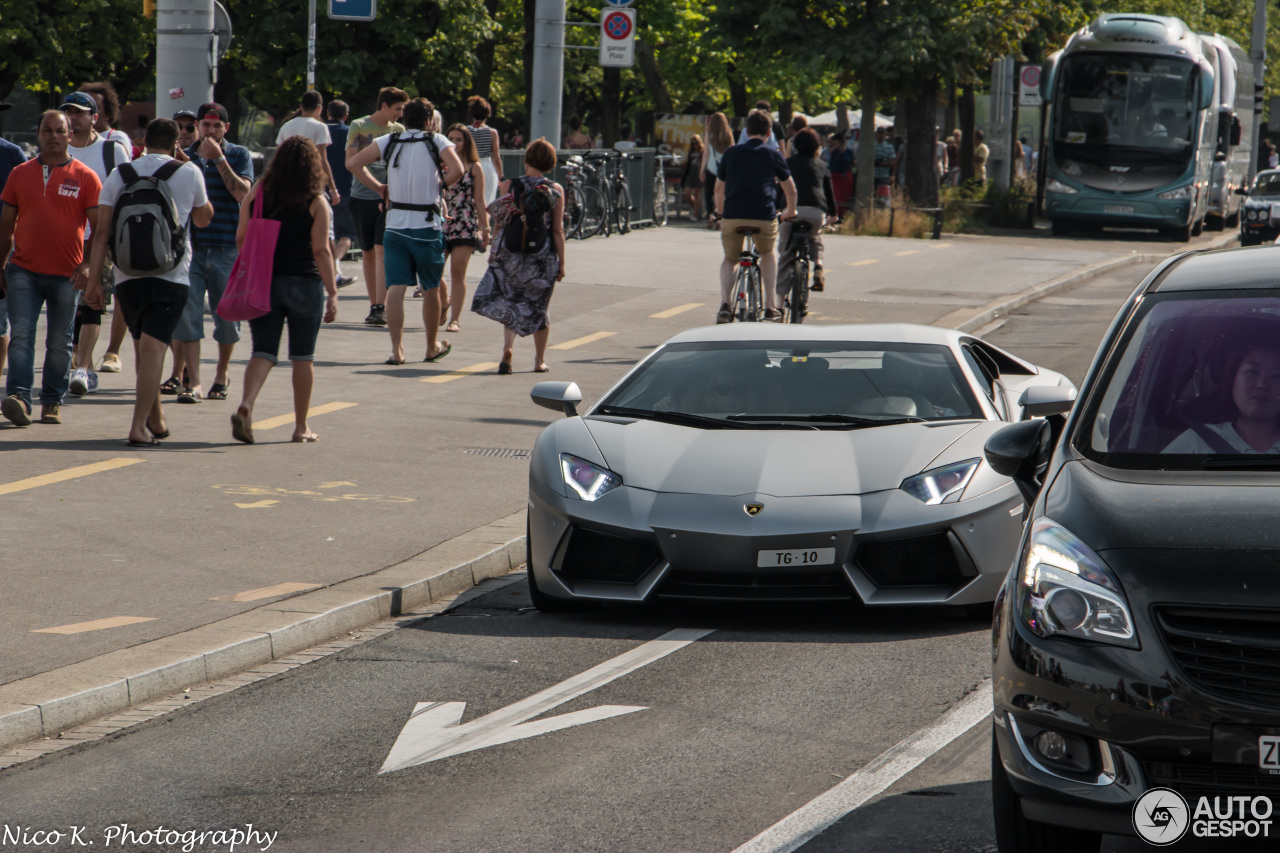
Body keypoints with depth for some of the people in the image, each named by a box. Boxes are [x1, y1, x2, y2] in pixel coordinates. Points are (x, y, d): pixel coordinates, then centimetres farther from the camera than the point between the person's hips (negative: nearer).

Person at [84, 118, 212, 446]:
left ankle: (156, 421, 29)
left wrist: (94, 279, 3)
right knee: (153, 348, -8)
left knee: (143, 348, 18)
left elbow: (102, 233, 1)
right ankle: (139, 426, -19)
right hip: (171, 277, -3)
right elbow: (204, 218, 19)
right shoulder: (189, 173, 2)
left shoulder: (119, 175, 6)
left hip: (128, 277, 3)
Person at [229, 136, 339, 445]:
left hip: (263, 281, 2)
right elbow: (321, 251, -10)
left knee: (263, 351, 4)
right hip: (304, 282, -2)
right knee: (303, 356, 8)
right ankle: (301, 427, 13)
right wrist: (332, 293, -6)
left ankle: (246, 405, -21)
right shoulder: (316, 202, -7)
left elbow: (240, 238, 4)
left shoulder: (258, 192, 1)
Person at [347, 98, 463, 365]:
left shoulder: (389, 141, 5)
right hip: (428, 226, -1)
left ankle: (396, 349, -11)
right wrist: (440, 184, 2)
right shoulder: (437, 141, -2)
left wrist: (379, 188, 6)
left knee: (395, 288, -1)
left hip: (395, 225, 2)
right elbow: (457, 170, -18)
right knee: (430, 288, 12)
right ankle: (432, 348, 23)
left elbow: (353, 163, -2)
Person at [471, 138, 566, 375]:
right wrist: (561, 262, 2)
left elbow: (499, 223, -2)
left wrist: (493, 251, 10)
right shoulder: (555, 190, -4)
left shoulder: (509, 185, -3)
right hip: (542, 257, 0)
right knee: (538, 307, 13)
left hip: (511, 254, 0)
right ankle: (539, 361, 19)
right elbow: (558, 229, -4)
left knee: (509, 301, 14)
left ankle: (508, 346, -10)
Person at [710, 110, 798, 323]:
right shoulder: (773, 155, 13)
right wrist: (790, 211, 41)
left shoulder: (731, 153, 16)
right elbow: (790, 189, 22)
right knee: (768, 253, 28)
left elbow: (719, 188, 23)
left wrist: (719, 211, 42)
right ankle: (771, 306, 20)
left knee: (730, 259, 22)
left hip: (732, 215, 0)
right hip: (765, 216, 0)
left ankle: (724, 304, -1)